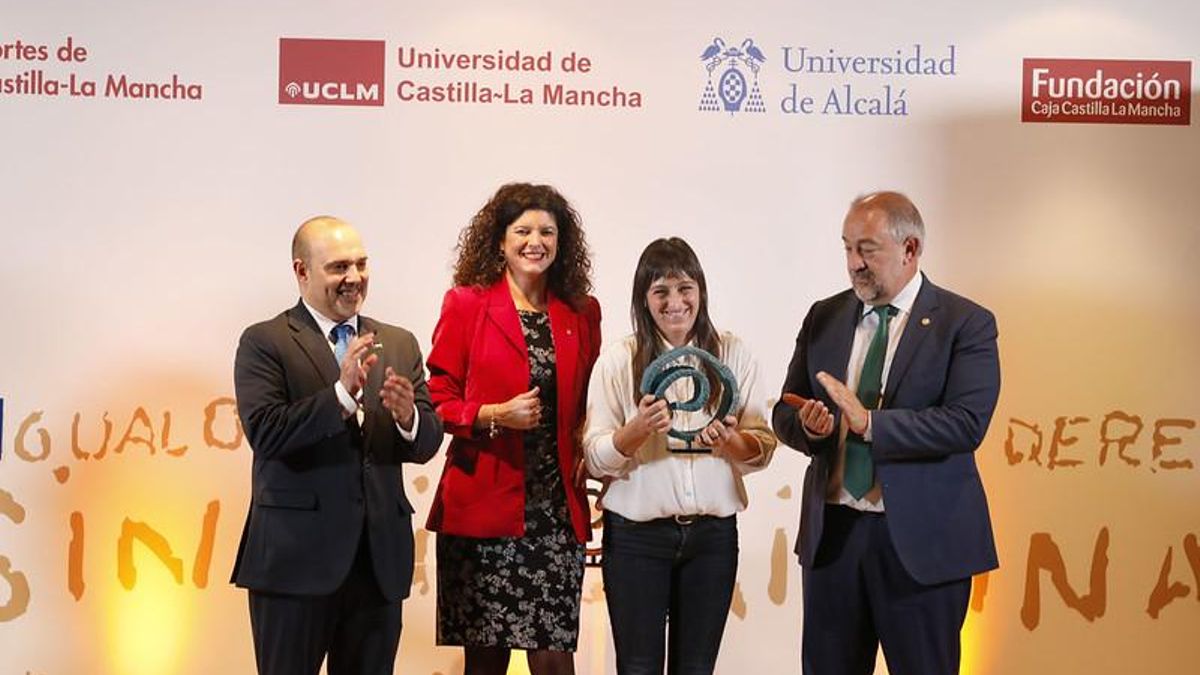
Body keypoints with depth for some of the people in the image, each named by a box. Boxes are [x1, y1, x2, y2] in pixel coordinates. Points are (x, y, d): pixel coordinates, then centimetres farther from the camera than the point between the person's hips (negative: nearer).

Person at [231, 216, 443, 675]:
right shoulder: (264, 343, -2)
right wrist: (342, 391, -25)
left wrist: (407, 415, -17)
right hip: (297, 556, -4)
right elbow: (264, 433, -16)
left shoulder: (399, 344, 11)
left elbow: (427, 444, 6)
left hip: (380, 558, 4)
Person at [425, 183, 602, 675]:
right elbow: (438, 399, 3)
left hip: (557, 506, 2)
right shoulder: (465, 304, 3)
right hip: (484, 505, -2)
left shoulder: (583, 312, 12)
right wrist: (494, 415, -13)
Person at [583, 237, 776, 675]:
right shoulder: (617, 361, -1)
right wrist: (637, 430, -23)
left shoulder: (733, 355, 4)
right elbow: (595, 458, -3)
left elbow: (763, 448, 3)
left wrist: (732, 442, -19)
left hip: (712, 534, 2)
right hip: (635, 535, -1)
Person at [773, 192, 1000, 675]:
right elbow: (784, 413, 11)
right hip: (832, 533, 4)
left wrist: (870, 423, -24)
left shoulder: (966, 324, -5)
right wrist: (808, 426, -12)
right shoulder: (824, 318, 9)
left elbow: (966, 423, -17)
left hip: (920, 540, -4)